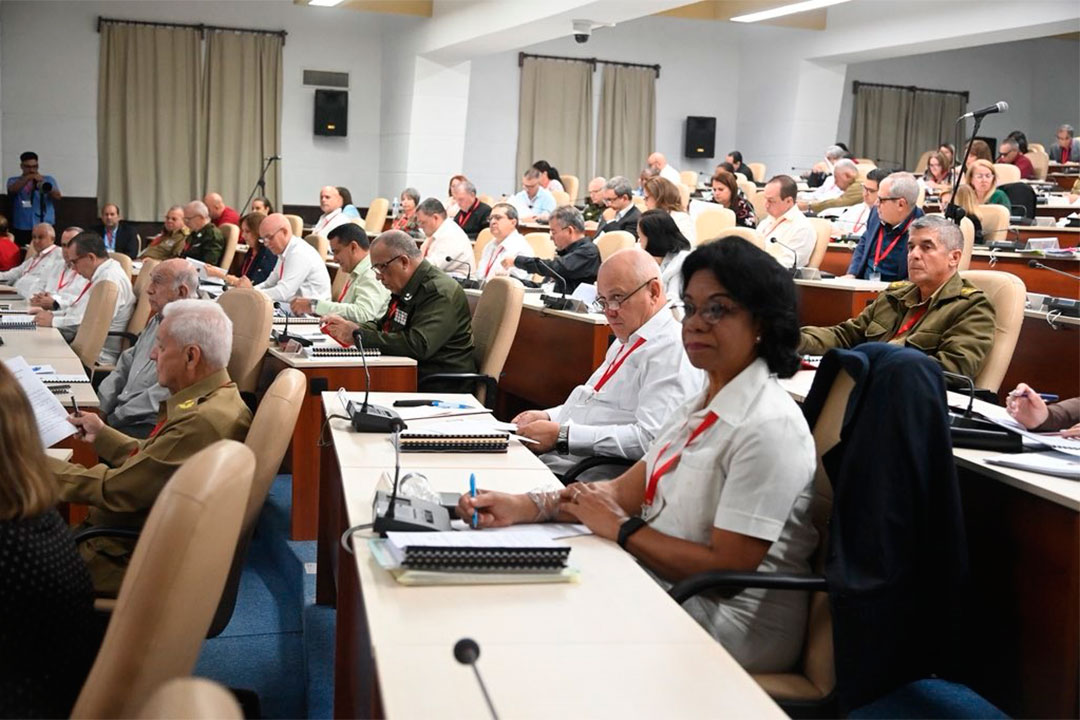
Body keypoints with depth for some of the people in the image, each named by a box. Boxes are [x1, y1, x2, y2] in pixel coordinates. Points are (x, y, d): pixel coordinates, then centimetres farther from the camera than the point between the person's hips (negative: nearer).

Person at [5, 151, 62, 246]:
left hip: (46, 226, 0)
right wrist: (28, 178, -22)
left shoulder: (49, 180, 12)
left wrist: (46, 188, -24)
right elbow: (13, 190, -12)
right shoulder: (14, 180, 11)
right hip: (22, 228, 1)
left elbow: (58, 196, -4)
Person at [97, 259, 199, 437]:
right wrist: (99, 408, 6)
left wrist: (114, 418, -16)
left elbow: (168, 393, -21)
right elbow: (125, 366, 21)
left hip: (149, 426, -9)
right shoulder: (157, 321, 17)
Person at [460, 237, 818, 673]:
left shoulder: (768, 427, -20)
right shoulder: (703, 405, 10)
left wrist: (621, 529, -13)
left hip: (731, 628, -8)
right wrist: (523, 507, -6)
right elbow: (628, 490, 7)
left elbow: (728, 567, -22)